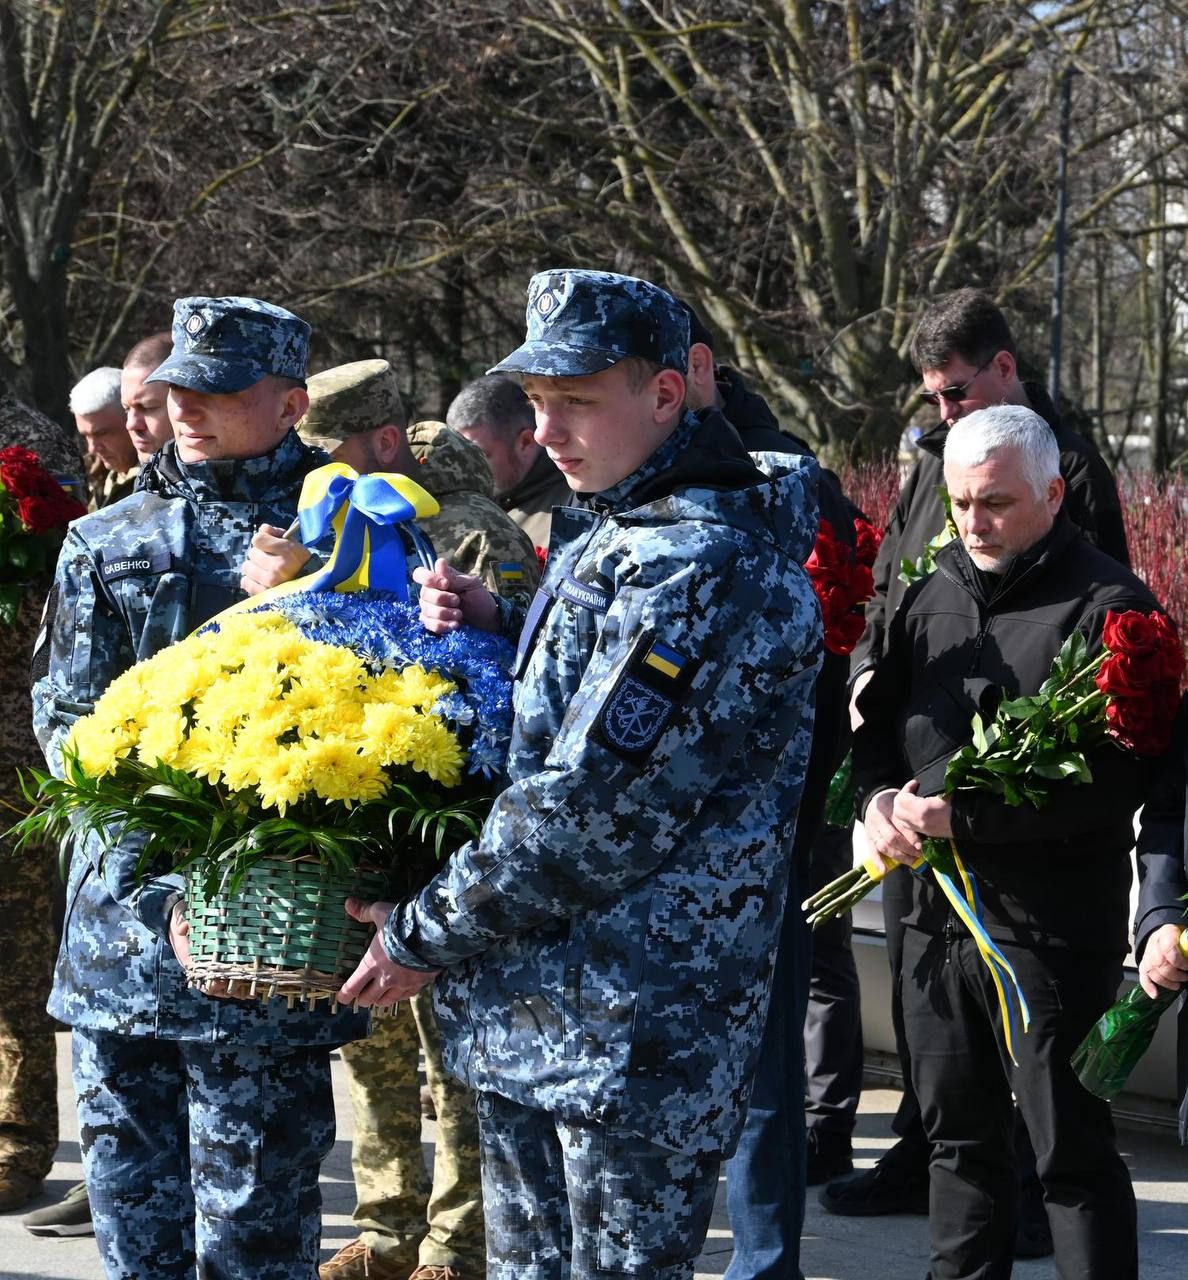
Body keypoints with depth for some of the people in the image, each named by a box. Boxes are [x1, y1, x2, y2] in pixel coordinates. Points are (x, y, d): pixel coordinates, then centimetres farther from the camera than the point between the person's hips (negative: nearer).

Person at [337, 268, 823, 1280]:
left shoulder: (701, 564, -19)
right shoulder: (608, 530, 13)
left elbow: (594, 806, -22)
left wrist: (427, 937, -12)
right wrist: (496, 630, 7)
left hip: (636, 1029, -10)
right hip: (526, 1002, 10)